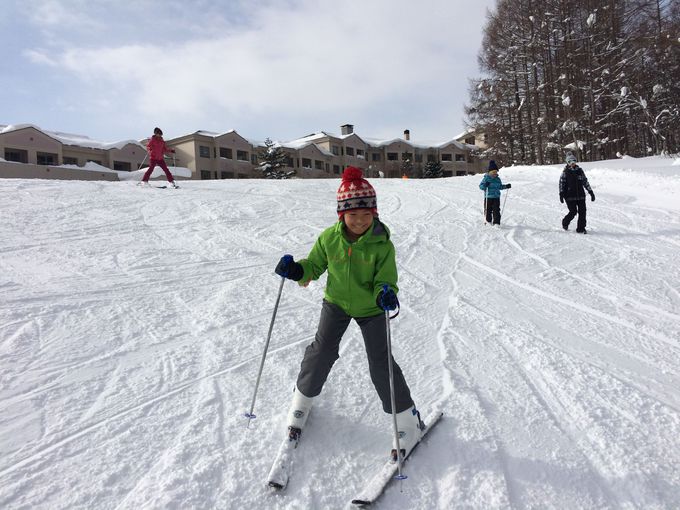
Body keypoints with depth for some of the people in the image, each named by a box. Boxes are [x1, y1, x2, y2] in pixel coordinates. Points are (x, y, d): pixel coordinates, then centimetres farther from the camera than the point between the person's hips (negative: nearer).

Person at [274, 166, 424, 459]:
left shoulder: (382, 244, -23)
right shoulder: (329, 238, -16)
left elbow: (386, 279, -21)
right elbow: (314, 266, -3)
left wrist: (385, 294, -44)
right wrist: (296, 271, -23)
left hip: (370, 308, -2)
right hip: (336, 302, 2)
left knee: (380, 363, -1)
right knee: (322, 350, 2)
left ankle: (408, 421, 17)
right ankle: (303, 398, 31)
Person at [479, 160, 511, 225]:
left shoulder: (498, 179, 11)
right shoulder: (486, 178, -4)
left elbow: (500, 186, 26)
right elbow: (481, 186, -9)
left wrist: (506, 186, 14)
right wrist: (485, 185, -29)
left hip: (496, 197, 3)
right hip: (488, 197, -3)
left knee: (496, 210, -4)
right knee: (488, 210, 6)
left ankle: (496, 223, -3)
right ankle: (488, 221, 25)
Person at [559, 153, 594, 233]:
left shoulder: (579, 170, 10)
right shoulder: (565, 171, 0)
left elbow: (585, 181, 15)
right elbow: (561, 183, -1)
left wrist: (591, 192, 13)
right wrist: (561, 194, -10)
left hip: (580, 195, 4)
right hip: (570, 196, -4)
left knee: (582, 211, -3)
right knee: (573, 212, -9)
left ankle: (581, 228, 9)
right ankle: (565, 223, 20)